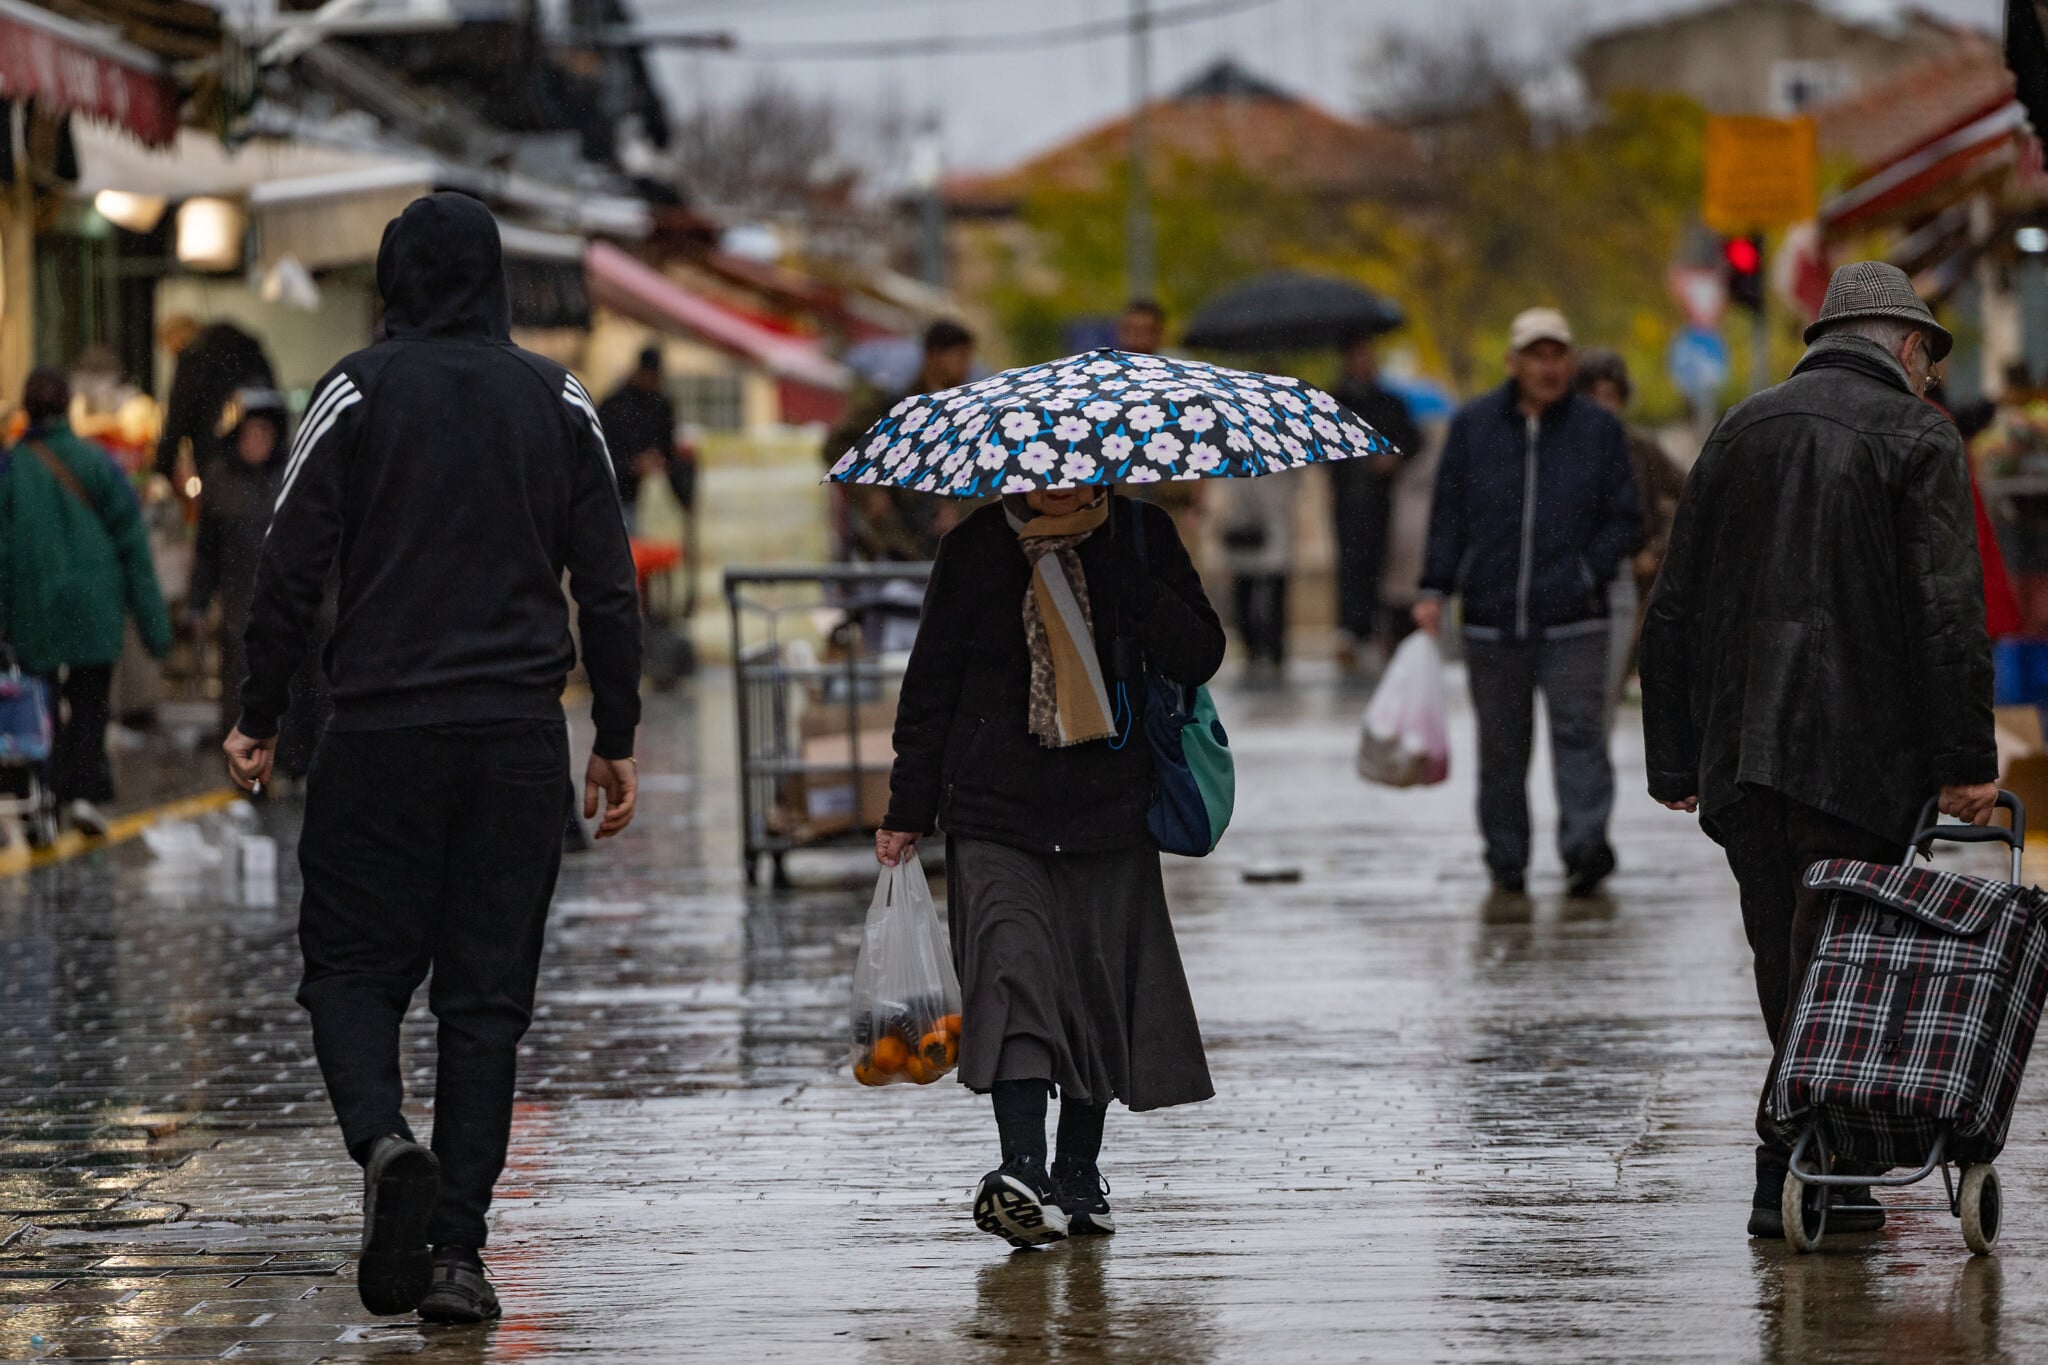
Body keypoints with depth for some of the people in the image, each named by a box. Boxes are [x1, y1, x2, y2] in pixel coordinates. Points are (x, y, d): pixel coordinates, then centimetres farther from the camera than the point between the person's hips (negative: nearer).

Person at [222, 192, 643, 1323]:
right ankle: (457, 1252, 0)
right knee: (487, 992, 5)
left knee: (351, 963, 9)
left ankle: (384, 1141, -20)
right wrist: (616, 740, 13)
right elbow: (608, 587, 7)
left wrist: (260, 718, 5)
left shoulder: (358, 393, -1)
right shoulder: (558, 403, 7)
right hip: (521, 740, 2)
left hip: (383, 731, -2)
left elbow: (291, 567, -4)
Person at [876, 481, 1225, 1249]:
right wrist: (909, 810, 7)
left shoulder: (1140, 535, 4)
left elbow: (1200, 657, -4)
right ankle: (1023, 1173, -26)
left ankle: (1078, 1177, 19)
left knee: (1098, 990, 5)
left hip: (1110, 811, 2)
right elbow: (932, 684, 8)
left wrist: (1117, 574, -14)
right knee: (1012, 976, -17)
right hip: (996, 817, -1)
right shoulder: (976, 549, 2)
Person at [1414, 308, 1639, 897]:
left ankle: (1585, 842, -22)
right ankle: (1506, 860, 13)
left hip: (1573, 624, -2)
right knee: (1501, 745, 6)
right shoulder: (1473, 425, 8)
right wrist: (1435, 590, 0)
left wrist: (1587, 573, -7)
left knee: (1579, 733, -14)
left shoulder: (1599, 429, 5)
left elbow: (1624, 520, 8)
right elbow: (1448, 514, 9)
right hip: (1491, 621, 2)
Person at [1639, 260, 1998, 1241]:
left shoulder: (1741, 429, 15)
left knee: (1788, 967, 12)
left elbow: (1673, 609, 15)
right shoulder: (1918, 438, -2)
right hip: (1863, 752, -5)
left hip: (1741, 751, 5)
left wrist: (1675, 759, 17)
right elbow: (1948, 616, -11)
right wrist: (1965, 762, -10)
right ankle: (1790, 1177, -8)